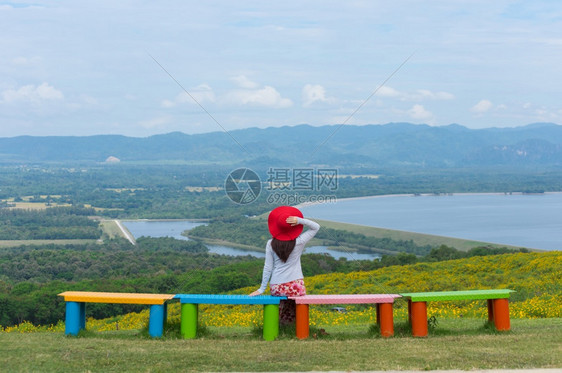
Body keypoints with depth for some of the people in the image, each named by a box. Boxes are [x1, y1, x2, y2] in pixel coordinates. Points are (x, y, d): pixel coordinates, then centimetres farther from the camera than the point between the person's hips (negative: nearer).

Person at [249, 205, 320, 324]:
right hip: (295, 286, -1)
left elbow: (267, 267, 1)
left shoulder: (271, 244, -1)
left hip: (276, 287, 2)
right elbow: (316, 227, 6)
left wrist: (262, 289, 7)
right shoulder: (299, 242, -4)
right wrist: (300, 221, -7)